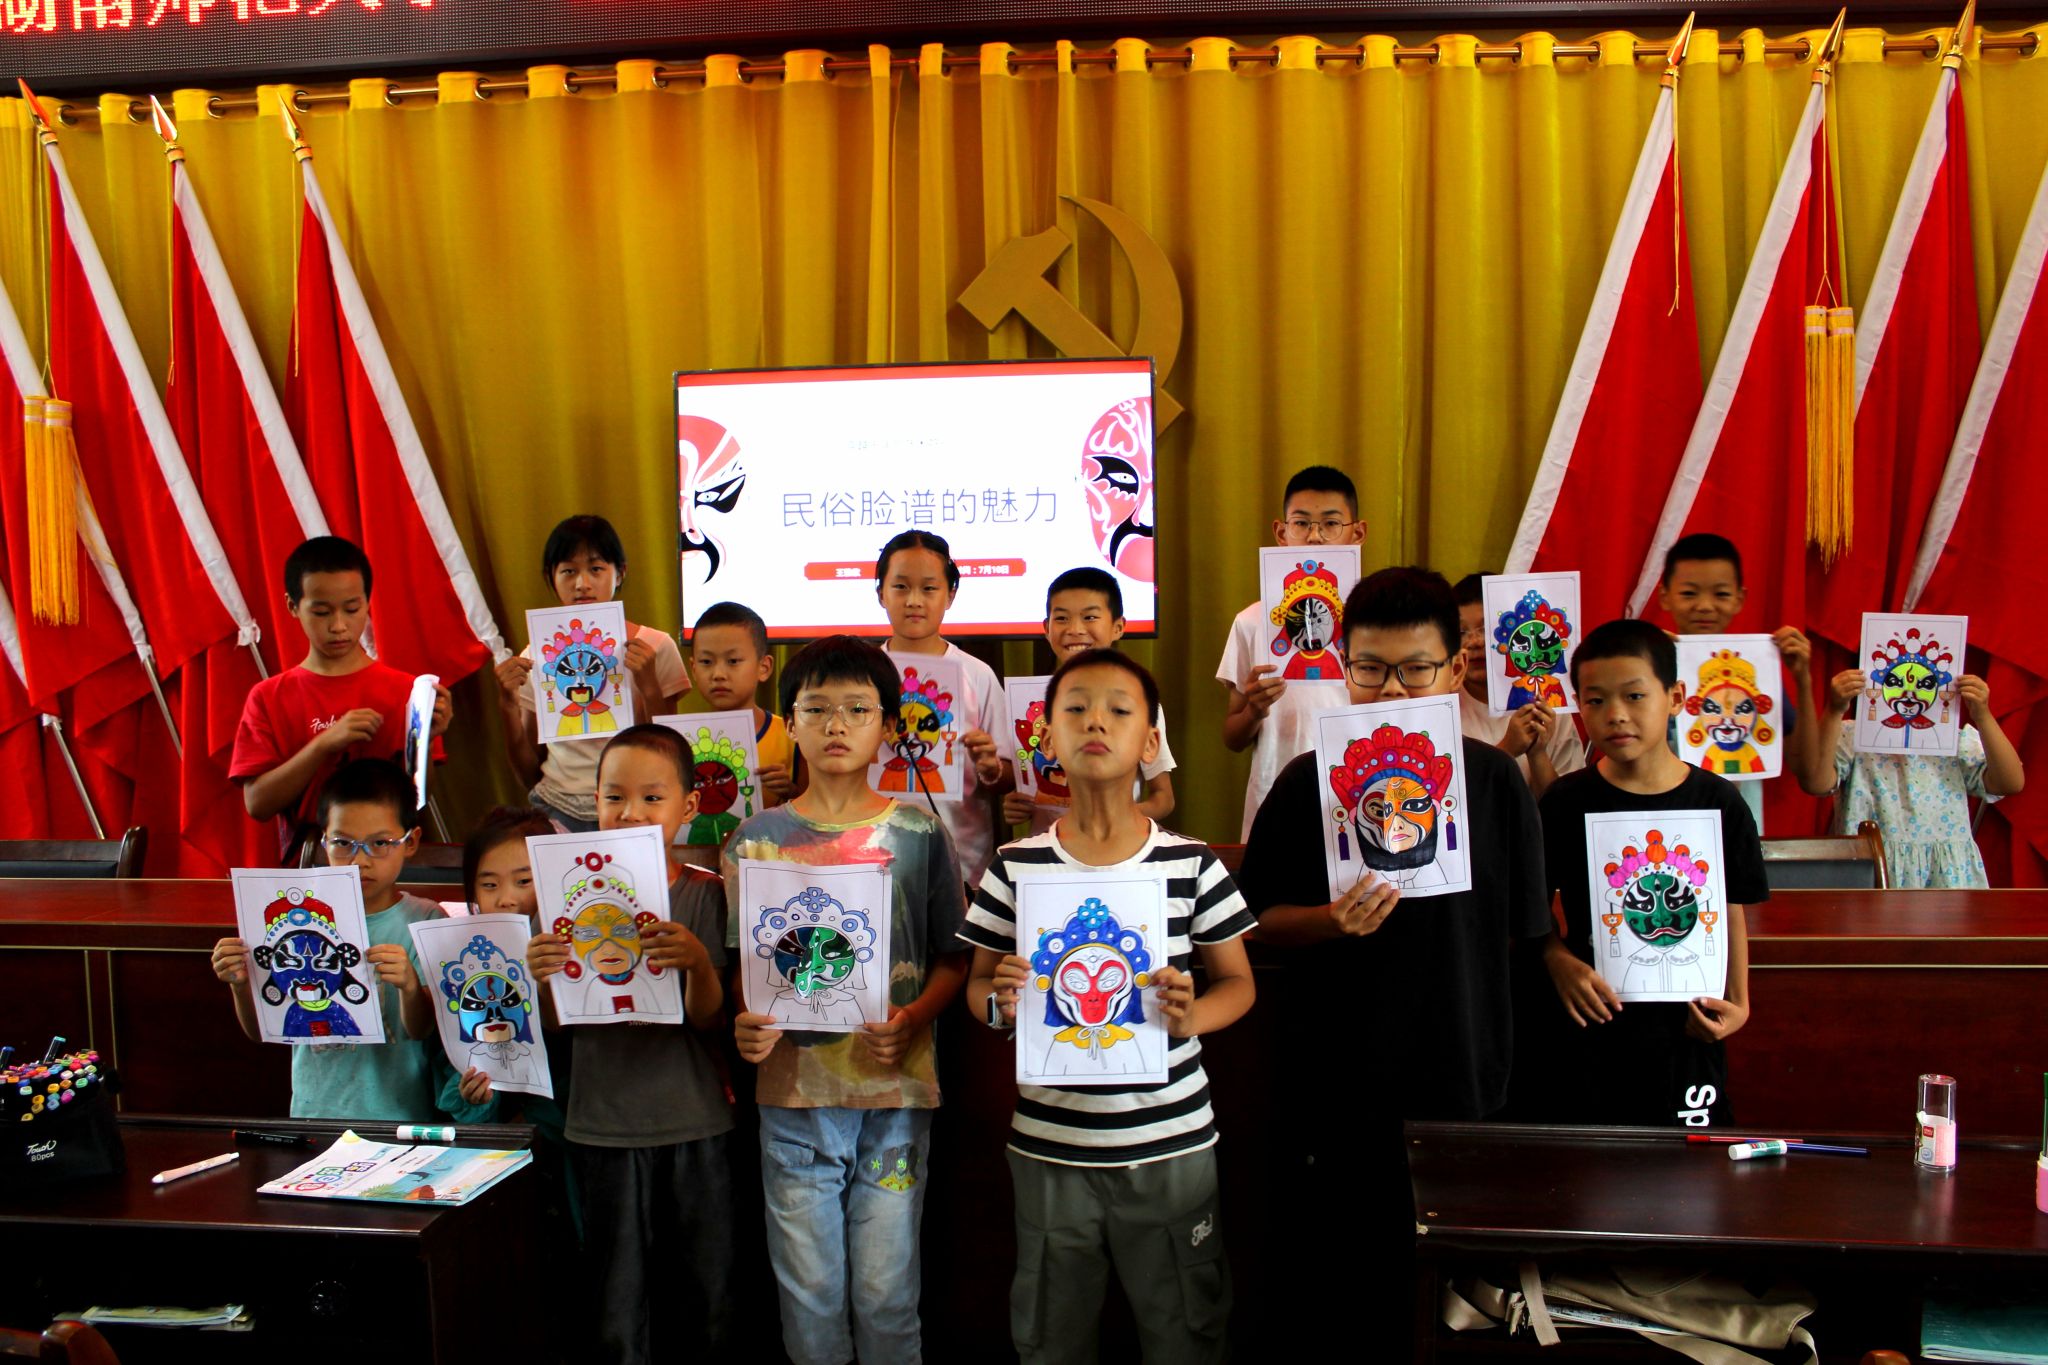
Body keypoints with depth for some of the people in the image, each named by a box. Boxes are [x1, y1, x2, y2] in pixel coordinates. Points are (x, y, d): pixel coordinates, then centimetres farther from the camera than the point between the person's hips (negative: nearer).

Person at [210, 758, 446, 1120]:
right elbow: (263, 1032, 12)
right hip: (314, 1115, 3)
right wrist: (241, 983, -6)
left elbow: (420, 1032, -6)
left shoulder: (423, 920, 0)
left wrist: (409, 985, -25)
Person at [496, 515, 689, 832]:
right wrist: (508, 706, -5)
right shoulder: (536, 655, 7)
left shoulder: (655, 647, 0)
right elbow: (530, 775, 10)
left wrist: (649, 687, -13)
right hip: (558, 811, 1)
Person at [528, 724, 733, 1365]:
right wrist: (543, 977, -20)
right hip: (604, 1125, 1)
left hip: (695, 1125, -1)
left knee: (707, 1292, 8)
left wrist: (698, 961, -29)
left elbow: (709, 1020, -10)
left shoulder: (705, 894, -3)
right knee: (618, 1302, 9)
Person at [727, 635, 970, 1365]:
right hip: (794, 1090, 1)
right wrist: (749, 1024, -12)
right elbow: (745, 963, 8)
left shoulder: (916, 833, 1)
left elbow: (952, 959, 3)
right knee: (809, 1294, 10)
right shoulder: (757, 840, 4)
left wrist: (911, 1022, -14)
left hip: (895, 1089, -1)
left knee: (887, 1293, 6)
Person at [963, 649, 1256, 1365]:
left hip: (1171, 1141, -1)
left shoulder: (1190, 865, -4)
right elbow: (977, 985, 8)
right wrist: (1000, 1002, -14)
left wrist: (1191, 1015, -15)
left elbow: (1238, 982, 5)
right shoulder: (1016, 867, -2)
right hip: (1050, 1144, 1)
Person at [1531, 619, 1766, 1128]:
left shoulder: (1718, 802, -1)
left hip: (1685, 1029, 1)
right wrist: (1558, 961, -15)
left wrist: (1737, 1003, -2)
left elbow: (1731, 914, 7)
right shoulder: (1566, 801, -3)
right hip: (1589, 1023, 0)